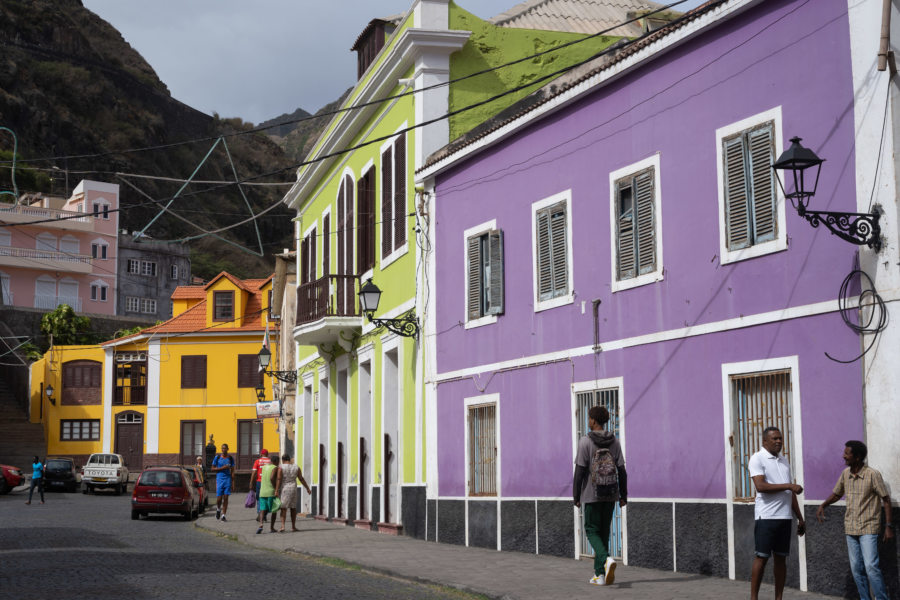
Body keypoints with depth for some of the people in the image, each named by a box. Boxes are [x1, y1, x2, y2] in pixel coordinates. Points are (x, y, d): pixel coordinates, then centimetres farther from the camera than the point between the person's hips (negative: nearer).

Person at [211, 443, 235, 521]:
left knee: (226, 498, -3)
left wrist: (233, 482, 4)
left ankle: (223, 515, 2)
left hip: (228, 479, 1)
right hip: (219, 479, -1)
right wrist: (222, 468, -12)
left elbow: (232, 471, 9)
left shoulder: (230, 458, 6)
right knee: (219, 498, -4)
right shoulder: (217, 457, 1)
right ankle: (218, 509, 28)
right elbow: (213, 468, 4)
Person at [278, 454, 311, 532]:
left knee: (283, 508, -2)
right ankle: (293, 527, 15)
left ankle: (282, 526, -13)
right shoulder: (296, 467, 5)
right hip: (293, 488, 3)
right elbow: (301, 479, 8)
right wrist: (308, 488, 17)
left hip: (284, 488, -3)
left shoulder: (281, 467, -6)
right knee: (293, 508, 12)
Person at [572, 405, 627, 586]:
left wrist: (576, 496, -3)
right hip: (611, 495, 4)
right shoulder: (614, 442, 4)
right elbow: (622, 470, 3)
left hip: (592, 495, -4)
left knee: (592, 531, 4)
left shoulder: (585, 442, -10)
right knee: (603, 532, 13)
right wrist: (623, 495, 9)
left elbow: (580, 471, -11)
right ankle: (599, 574, 15)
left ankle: (607, 559, -22)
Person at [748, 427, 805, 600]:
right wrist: (788, 486, -18)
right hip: (766, 516, -6)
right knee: (761, 557, -4)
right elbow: (760, 486, -18)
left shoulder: (784, 461, 18)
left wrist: (800, 518, 19)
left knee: (781, 558, 7)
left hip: (784, 517, 6)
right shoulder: (757, 459, -4)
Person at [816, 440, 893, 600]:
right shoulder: (845, 473, 5)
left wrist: (888, 526, -11)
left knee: (871, 566, -14)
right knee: (856, 569, 7)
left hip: (868, 528, -6)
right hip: (851, 528, 6)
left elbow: (886, 499, -8)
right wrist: (823, 505, 2)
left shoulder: (873, 475, -13)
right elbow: (836, 494, 19)